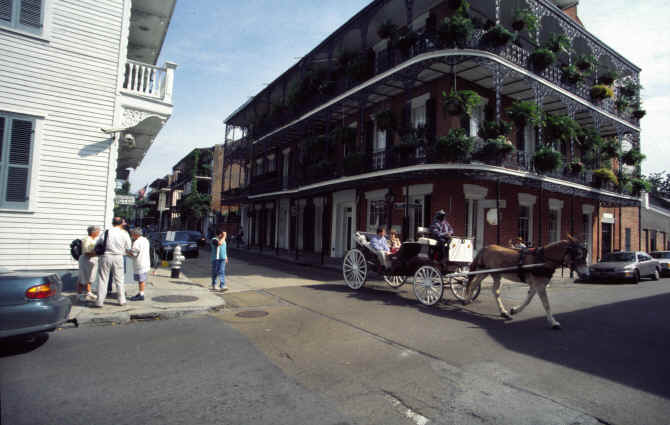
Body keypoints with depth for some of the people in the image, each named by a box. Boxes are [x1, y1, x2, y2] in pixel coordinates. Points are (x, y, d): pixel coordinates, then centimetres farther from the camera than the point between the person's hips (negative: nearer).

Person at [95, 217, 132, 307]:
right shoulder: (124, 234, -1)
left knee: (103, 279, 7)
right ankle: (122, 300, 14)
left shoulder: (106, 232, -3)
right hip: (118, 258, 0)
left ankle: (99, 301, 10)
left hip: (106, 256, 0)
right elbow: (128, 248, 3)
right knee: (119, 279, 10)